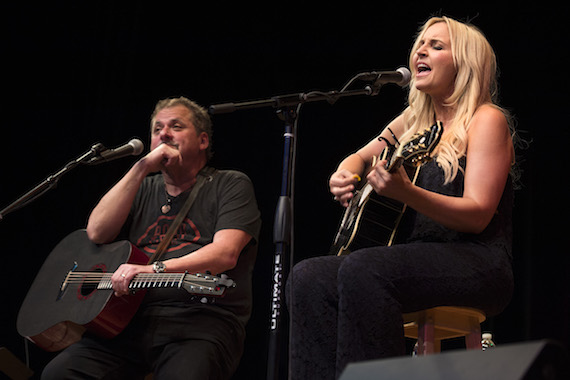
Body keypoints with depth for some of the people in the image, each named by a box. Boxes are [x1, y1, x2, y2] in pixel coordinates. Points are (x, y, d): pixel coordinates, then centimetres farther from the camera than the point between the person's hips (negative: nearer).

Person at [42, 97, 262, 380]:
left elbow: (225, 253, -8)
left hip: (201, 320, -4)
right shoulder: (144, 189, 25)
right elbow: (97, 233, 7)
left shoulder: (230, 185, 10)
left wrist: (156, 269, -22)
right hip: (130, 319, 5)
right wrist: (141, 169, 3)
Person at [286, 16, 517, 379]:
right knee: (309, 277, -18)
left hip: (477, 264, -7)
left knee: (362, 270, -34)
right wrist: (345, 176, 6)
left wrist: (406, 193, -28)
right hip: (419, 259, 7)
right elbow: (360, 157, 32)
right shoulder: (416, 118, 19)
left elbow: (478, 215, -13)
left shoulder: (486, 120, -3)